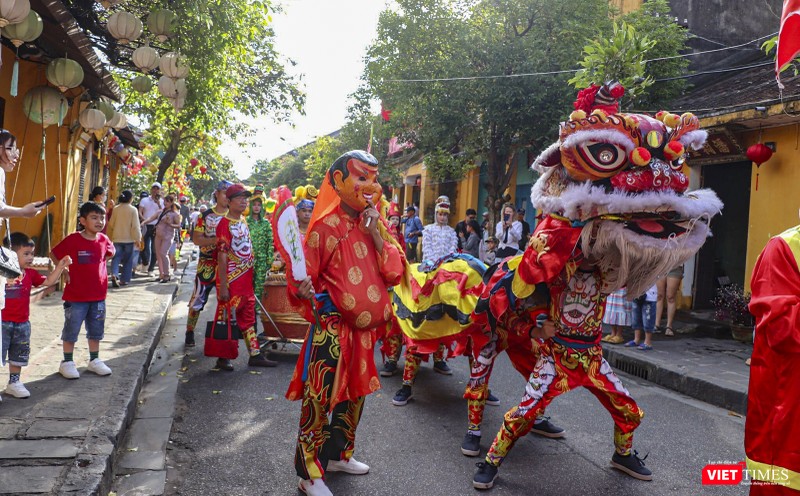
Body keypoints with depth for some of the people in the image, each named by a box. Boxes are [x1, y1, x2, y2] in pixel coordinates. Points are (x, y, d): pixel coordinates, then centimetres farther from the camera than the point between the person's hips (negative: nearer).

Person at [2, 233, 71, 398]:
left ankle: (14, 383, 31)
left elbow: (49, 281, 5)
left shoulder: (30, 274, 4)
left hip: (22, 323, 6)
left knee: (18, 356, 17)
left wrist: (60, 267, -5)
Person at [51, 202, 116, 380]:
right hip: (75, 296, -4)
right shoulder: (73, 240, -14)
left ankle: (94, 360, 28)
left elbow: (110, 252, 22)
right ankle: (67, 362, 20)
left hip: (98, 295, 5)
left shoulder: (104, 240, 0)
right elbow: (53, 254, -4)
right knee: (71, 330, 7)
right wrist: (64, 271, -8)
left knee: (96, 330, 15)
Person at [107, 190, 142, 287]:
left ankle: (114, 275, -19)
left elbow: (111, 224, 8)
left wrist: (111, 237, 22)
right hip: (129, 239, -2)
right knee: (128, 260, 9)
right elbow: (135, 226, -11)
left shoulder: (116, 209, 1)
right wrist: (138, 238, -4)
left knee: (116, 258, 4)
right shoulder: (133, 210, -9)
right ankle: (124, 279, 12)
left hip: (117, 238, 2)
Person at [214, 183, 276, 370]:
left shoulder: (243, 220, 9)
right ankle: (223, 357, 16)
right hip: (231, 279, -8)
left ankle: (255, 354, 21)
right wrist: (223, 286, -21)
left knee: (248, 317, 13)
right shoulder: (225, 224, -15)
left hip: (246, 279, 8)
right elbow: (222, 256, -18)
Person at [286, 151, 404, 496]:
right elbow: (307, 278, -10)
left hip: (365, 328, 7)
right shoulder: (326, 225, -11)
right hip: (332, 327, -7)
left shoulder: (375, 224, 7)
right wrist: (305, 290, -32)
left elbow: (395, 273, -2)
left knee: (354, 393, 18)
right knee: (320, 396, -4)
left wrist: (376, 234, -12)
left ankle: (338, 454, 38)